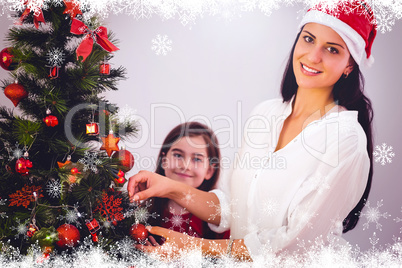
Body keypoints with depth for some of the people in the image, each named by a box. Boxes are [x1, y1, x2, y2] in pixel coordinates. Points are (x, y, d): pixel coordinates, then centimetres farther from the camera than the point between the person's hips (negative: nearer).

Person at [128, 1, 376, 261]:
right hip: (241, 259, 5)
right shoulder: (265, 113, 2)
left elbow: (295, 242, -16)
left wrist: (196, 247, -13)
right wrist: (174, 189, -10)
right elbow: (232, 209, 3)